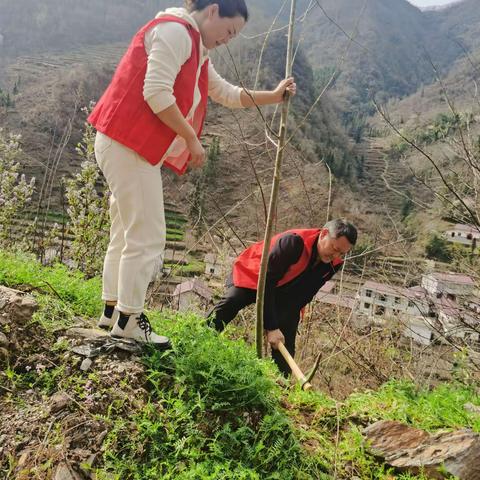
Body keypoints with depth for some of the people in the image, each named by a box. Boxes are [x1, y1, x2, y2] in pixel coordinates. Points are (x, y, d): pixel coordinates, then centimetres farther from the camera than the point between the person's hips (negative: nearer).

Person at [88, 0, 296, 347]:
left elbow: (226, 93, 26)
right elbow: (156, 93, -21)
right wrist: (192, 138, -14)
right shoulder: (175, 31, -10)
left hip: (132, 147, 11)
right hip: (130, 145, -11)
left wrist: (273, 96, 18)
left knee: (128, 232, 13)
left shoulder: (196, 48, 22)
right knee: (147, 236, -8)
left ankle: (112, 309, 22)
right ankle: (128, 319, 2)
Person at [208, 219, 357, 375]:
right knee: (229, 303, -27)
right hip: (251, 275, -4)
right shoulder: (293, 241, -36)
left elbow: (306, 293, -2)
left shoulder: (333, 264, -15)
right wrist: (271, 326, -34)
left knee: (285, 343, -8)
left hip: (283, 292, 5)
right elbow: (266, 283, -34)